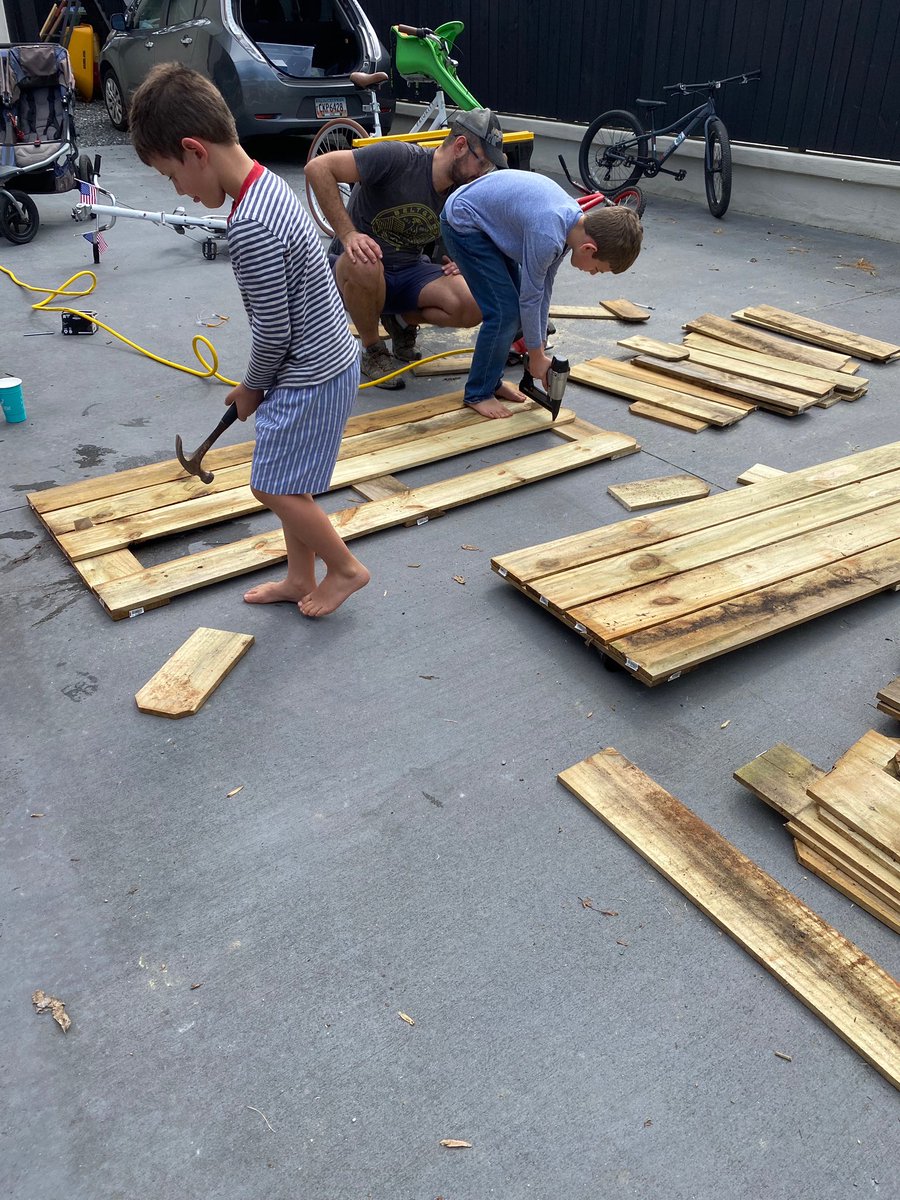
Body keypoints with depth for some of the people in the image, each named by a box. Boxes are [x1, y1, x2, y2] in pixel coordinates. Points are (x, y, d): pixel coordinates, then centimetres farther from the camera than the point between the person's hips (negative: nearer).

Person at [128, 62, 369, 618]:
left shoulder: (249, 229, -28)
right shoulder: (268, 184, 4)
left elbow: (272, 330, -21)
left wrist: (252, 386, -2)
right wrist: (261, 383, 13)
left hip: (312, 376, -10)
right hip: (327, 359, 10)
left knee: (276, 486, 2)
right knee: (289, 482, 18)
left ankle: (344, 567, 20)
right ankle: (300, 578, 32)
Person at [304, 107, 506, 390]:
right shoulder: (398, 157, -20)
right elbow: (318, 168, -23)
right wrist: (348, 234, -31)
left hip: (410, 272, 4)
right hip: (353, 270, -4)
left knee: (474, 307, -22)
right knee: (363, 264, -42)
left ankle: (403, 320, 9)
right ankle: (372, 350, -12)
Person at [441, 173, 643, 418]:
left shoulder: (577, 223, -6)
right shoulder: (547, 237, -33)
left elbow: (544, 287, 2)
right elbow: (530, 297, -21)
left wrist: (539, 343, 5)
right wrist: (537, 355, -9)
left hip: (488, 220, 9)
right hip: (463, 222, -9)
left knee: (515, 306, 7)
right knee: (505, 311, -12)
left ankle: (492, 381, 21)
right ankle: (478, 393, 2)